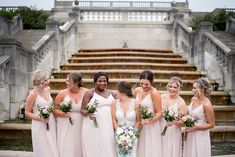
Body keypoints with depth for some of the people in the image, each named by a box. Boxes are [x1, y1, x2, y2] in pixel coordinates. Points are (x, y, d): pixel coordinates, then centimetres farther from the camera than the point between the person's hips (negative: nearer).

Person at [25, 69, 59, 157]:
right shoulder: (33, 93, -16)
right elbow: (27, 113, -11)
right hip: (40, 125, -6)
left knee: (52, 149, 12)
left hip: (51, 123, 6)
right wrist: (40, 118, -21)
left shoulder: (48, 89, 1)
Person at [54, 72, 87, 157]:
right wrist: (61, 113, -18)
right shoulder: (62, 93, -5)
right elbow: (54, 109, 0)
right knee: (67, 150, 2)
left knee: (79, 149, 8)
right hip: (66, 127, -1)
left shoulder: (86, 92, -3)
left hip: (80, 128, 1)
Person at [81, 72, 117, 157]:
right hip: (94, 127, -4)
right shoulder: (90, 93, 0)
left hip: (109, 127, 4)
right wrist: (88, 113, -22)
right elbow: (83, 110, -2)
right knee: (95, 150, -2)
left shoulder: (111, 94, 13)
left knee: (108, 149, 3)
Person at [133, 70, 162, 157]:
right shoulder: (136, 91, 2)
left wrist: (151, 120, -30)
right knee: (139, 150, 13)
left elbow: (159, 113, -13)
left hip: (151, 126, -5)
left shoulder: (154, 93, -14)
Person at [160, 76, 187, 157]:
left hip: (173, 134, -3)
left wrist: (174, 122, -25)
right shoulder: (162, 97, -2)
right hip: (160, 131, 3)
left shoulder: (181, 103, -11)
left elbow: (183, 122, -9)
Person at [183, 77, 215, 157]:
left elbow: (211, 124, -14)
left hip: (200, 135, -7)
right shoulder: (193, 99, 0)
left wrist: (196, 127, -20)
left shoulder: (206, 104, -21)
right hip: (190, 135, 7)